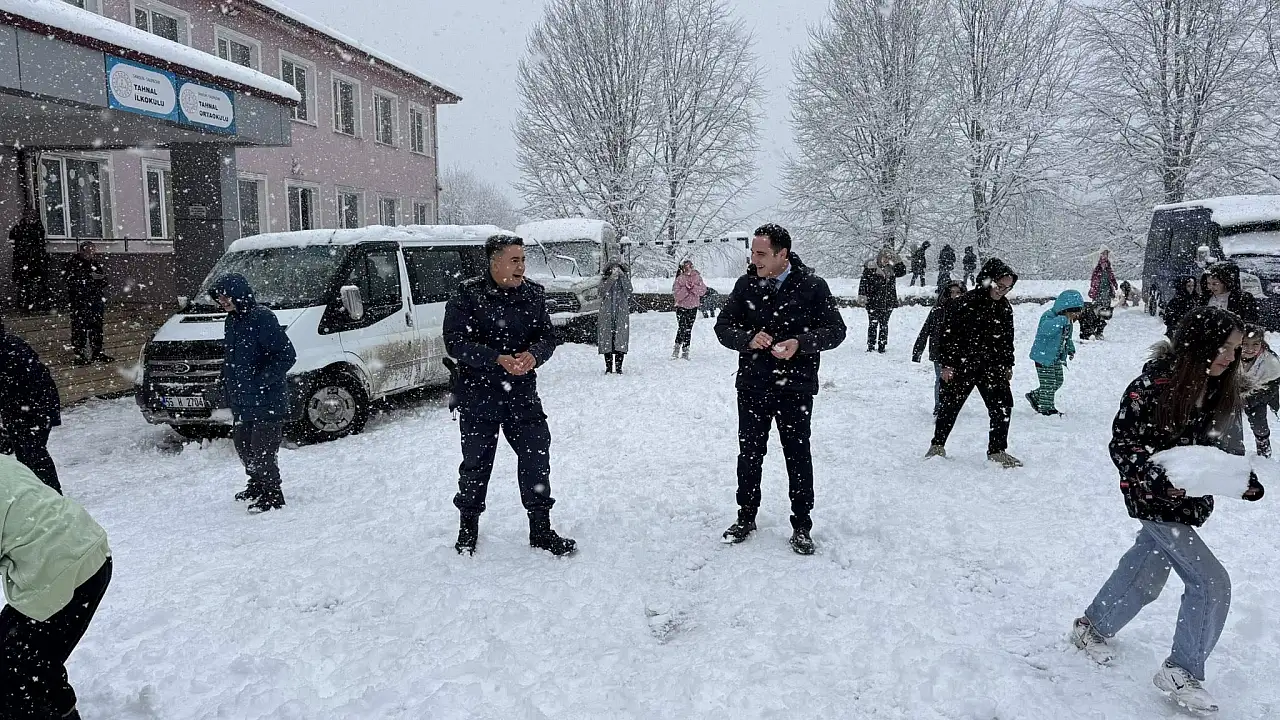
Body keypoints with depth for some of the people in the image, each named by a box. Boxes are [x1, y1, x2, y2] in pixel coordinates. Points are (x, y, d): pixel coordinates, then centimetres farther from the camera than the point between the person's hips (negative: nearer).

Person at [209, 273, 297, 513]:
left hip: (268, 401, -9)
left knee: (262, 451, -5)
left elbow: (287, 355, -20)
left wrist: (261, 381, -22)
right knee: (243, 445, 19)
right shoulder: (231, 322, 12)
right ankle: (257, 486, 38)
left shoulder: (262, 318, -16)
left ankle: (272, 496, 10)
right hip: (241, 402, 9)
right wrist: (229, 394, 15)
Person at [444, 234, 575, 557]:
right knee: (476, 463, 9)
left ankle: (541, 530, 19)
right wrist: (497, 359, -25)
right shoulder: (468, 296, -8)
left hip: (523, 395, 3)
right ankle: (468, 529, 31)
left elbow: (548, 336, 5)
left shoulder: (533, 295, 5)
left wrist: (534, 354, -18)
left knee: (536, 458, 3)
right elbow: (456, 342, -14)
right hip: (478, 396, -3)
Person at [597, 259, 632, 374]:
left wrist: (622, 275, -12)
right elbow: (603, 291, -10)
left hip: (622, 315, 0)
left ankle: (619, 367, -1)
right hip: (606, 315, 0)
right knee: (607, 340, -3)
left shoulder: (624, 281, 11)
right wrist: (612, 278, -16)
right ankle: (608, 367, 3)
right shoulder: (605, 281, 10)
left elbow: (629, 291, -9)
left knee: (620, 341, -6)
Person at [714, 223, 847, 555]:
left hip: (795, 387, -3)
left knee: (798, 455, 7)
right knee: (749, 453, 13)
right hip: (752, 386, 3)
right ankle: (746, 517, 30)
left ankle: (801, 527, 22)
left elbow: (835, 329, -5)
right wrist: (748, 338, -16)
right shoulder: (745, 285, 1)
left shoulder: (812, 285, -7)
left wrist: (800, 343, -22)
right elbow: (723, 325, 5)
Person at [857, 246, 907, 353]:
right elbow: (864, 282, -7)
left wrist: (897, 261, -3)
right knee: (873, 324, -3)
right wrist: (862, 296, -15)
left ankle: (882, 346, 16)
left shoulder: (891, 268, 12)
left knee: (884, 325, 9)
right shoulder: (870, 266, -4)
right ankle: (871, 346, 5)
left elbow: (902, 272, 6)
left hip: (888, 302, 4)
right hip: (874, 302, -4)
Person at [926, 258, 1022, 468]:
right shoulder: (966, 302, -13)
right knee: (950, 405, 7)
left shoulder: (1005, 308, 5)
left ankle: (997, 450, 8)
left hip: (992, 366, 5)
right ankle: (938, 445, 24)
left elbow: (1007, 338, 17)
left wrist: (1008, 365, 16)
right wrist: (947, 363, -13)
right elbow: (950, 333, -12)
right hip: (962, 365, -5)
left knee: (1003, 406, -4)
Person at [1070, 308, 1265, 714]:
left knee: (1147, 574, 19)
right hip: (1156, 499, -8)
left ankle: (1093, 628, 40)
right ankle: (1182, 671, 7)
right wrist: (1158, 477, -30)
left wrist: (1245, 479, -6)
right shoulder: (1155, 384, -21)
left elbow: (1230, 447, 11)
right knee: (1211, 583, -9)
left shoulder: (1222, 393, 1)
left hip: (1192, 501, 8)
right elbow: (1123, 444, -18)